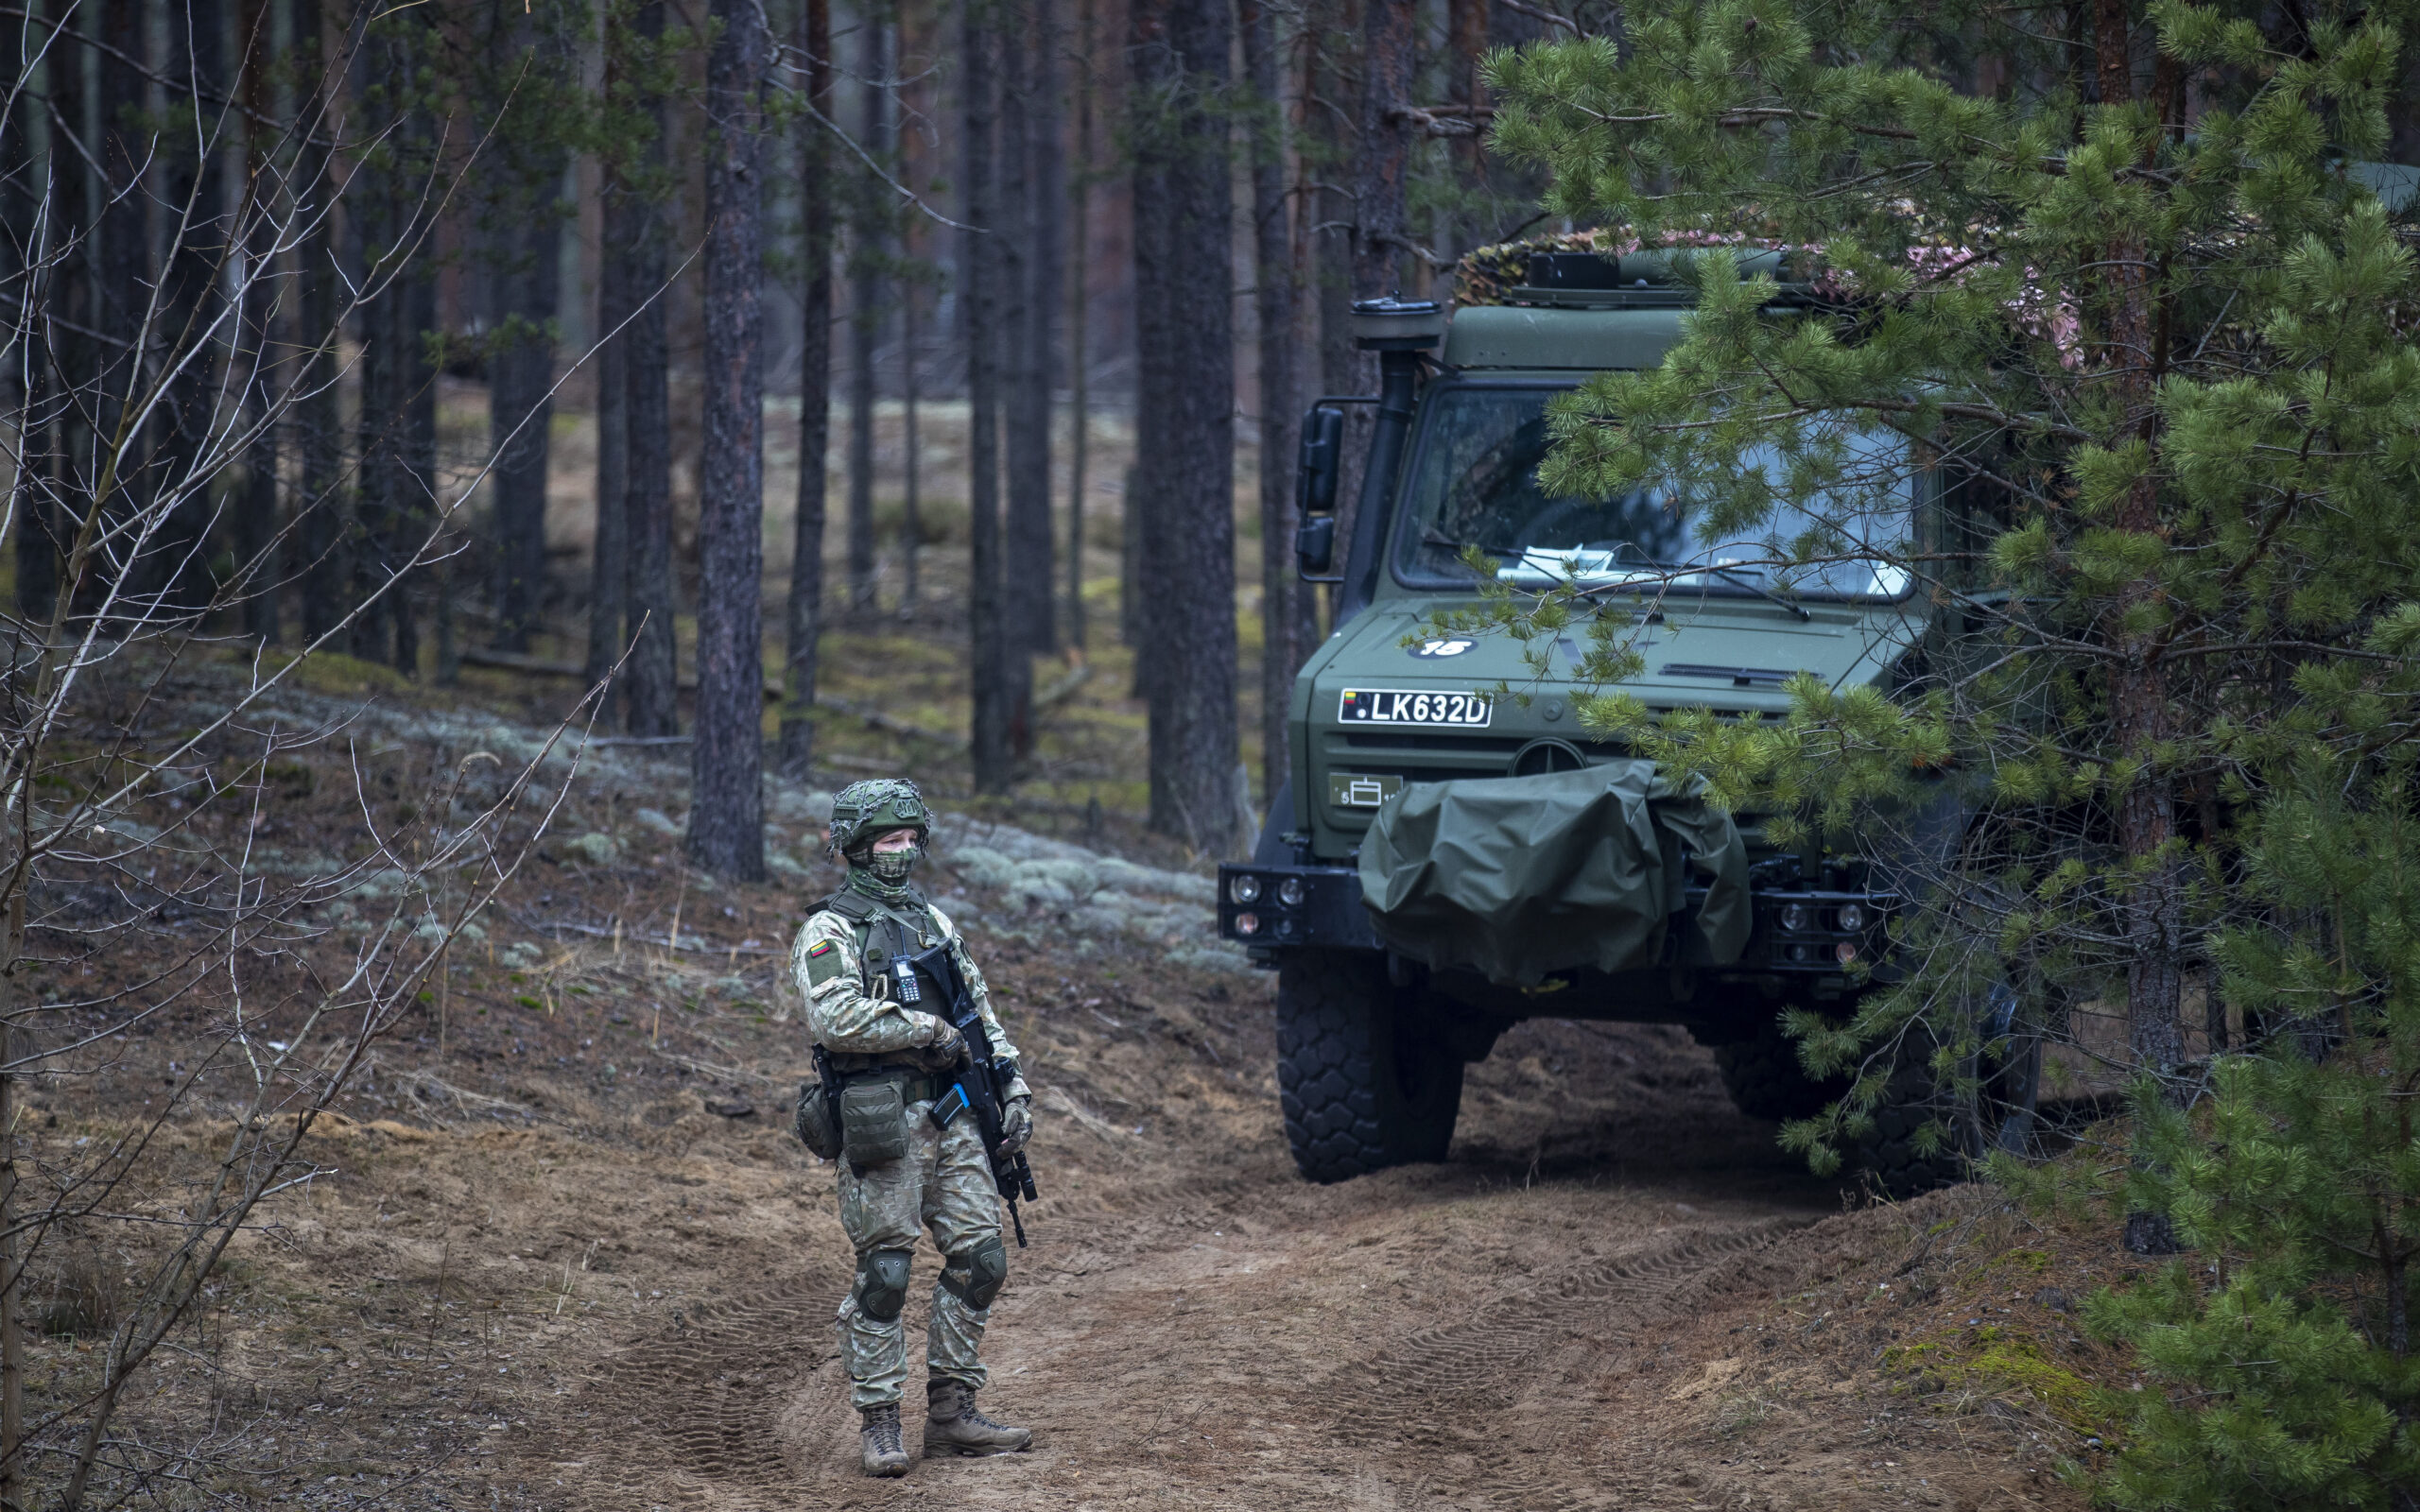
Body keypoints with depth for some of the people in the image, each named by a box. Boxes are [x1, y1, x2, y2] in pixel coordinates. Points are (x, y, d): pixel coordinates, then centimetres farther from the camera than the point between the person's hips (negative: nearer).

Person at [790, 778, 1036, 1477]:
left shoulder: (934, 923, 19)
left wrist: (1014, 1088, 12)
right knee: (883, 1274, -5)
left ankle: (952, 1412, 11)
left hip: (953, 1116, 7)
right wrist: (929, 1029, -15)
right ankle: (879, 1425, 1)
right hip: (882, 1123, -7)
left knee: (981, 1259, 3)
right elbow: (835, 1016, -20)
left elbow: (981, 1013, 23)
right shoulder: (830, 931, -4)